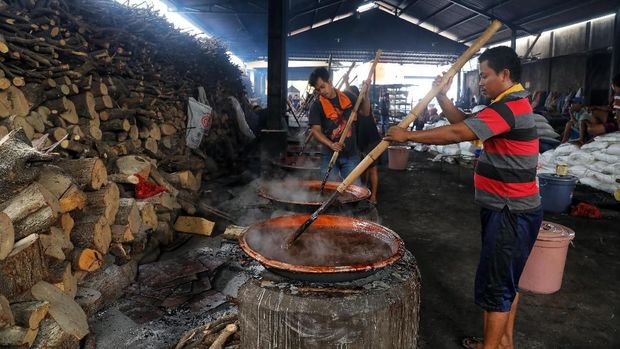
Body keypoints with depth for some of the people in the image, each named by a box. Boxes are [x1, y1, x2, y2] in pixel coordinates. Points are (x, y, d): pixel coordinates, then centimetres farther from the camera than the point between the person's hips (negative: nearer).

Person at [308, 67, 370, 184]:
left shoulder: (348, 97, 4)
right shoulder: (317, 105, -4)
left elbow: (365, 113, 11)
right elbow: (316, 130, -8)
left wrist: (365, 94, -5)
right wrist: (330, 144, -23)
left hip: (351, 154, 2)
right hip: (330, 155, -2)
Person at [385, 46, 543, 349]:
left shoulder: (510, 107, -20)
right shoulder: (511, 104, 13)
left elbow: (458, 133, -26)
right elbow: (465, 124, 11)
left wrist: (407, 135, -20)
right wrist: (442, 97, -1)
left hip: (511, 213, -11)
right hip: (509, 209, 11)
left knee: (495, 284, -1)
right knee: (506, 280, 19)